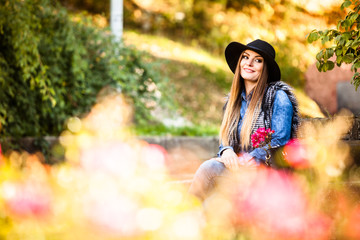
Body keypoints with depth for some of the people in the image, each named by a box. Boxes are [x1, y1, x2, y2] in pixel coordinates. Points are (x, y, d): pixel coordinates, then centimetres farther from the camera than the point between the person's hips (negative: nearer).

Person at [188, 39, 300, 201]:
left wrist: (248, 160, -20)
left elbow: (280, 141, -8)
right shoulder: (235, 99, 19)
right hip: (236, 164, 6)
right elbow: (225, 138, 20)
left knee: (207, 169, -30)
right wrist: (226, 151, -5)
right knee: (208, 167, -29)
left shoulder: (278, 97, 0)